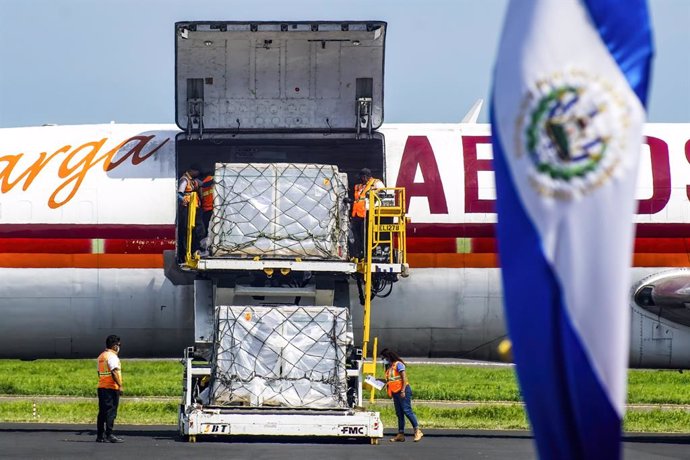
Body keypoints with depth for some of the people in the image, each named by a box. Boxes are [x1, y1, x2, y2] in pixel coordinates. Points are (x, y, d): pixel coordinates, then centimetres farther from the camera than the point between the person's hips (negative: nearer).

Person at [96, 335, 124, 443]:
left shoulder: (101, 356, 17)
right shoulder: (112, 356, -11)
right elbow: (114, 372, -19)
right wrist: (120, 385, -19)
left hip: (101, 387, 9)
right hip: (111, 388, -9)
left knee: (102, 412, 10)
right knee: (111, 412, -8)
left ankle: (100, 435, 11)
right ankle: (109, 435, -12)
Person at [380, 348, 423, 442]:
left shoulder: (398, 364, -8)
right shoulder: (389, 367, 17)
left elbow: (404, 378, -14)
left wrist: (403, 391, -21)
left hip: (403, 392, -9)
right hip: (395, 392, 9)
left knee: (407, 411, -12)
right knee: (399, 413, 7)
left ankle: (417, 431, -10)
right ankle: (401, 434, 7)